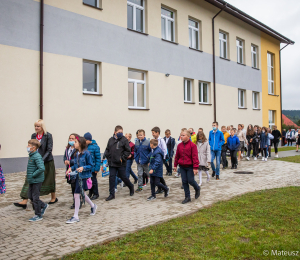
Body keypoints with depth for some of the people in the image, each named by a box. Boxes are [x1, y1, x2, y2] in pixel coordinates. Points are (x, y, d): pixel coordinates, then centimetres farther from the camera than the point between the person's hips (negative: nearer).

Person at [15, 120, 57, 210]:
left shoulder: (48, 136, -10)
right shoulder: (33, 136, 7)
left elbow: (49, 150, -13)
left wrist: (42, 160, -22)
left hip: (46, 161, -4)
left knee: (48, 180, 9)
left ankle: (54, 198, 29)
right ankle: (24, 201, -4)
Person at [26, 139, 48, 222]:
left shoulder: (37, 157, -21)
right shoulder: (31, 155, 8)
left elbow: (42, 168, -31)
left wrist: (33, 175, -23)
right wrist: (28, 174, 12)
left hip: (37, 180, -9)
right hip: (31, 181, 9)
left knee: (35, 198, 1)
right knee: (30, 196, 17)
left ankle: (38, 215, 15)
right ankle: (43, 206, 34)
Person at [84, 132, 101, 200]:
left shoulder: (95, 147, -15)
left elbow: (98, 158, -13)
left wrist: (97, 168, -14)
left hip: (92, 168, -5)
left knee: (93, 181, 6)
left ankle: (96, 194, 22)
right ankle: (90, 193, 31)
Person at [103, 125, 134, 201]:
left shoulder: (124, 140, -7)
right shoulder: (111, 140, 5)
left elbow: (128, 151, -6)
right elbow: (107, 149, 16)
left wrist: (122, 158, -11)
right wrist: (106, 156, 1)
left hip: (121, 164, -4)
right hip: (112, 163, 4)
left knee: (123, 177, 6)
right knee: (111, 178, 3)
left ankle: (131, 187, 35)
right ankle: (112, 194, 13)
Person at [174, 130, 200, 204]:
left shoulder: (192, 145, -11)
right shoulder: (179, 145, 5)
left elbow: (195, 157, -14)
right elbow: (177, 156, 13)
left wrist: (195, 168, -17)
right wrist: (175, 165, 14)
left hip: (190, 167, -5)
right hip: (182, 167, 5)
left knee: (190, 180, -2)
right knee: (184, 182, 5)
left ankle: (197, 189, 31)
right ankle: (187, 197, 15)